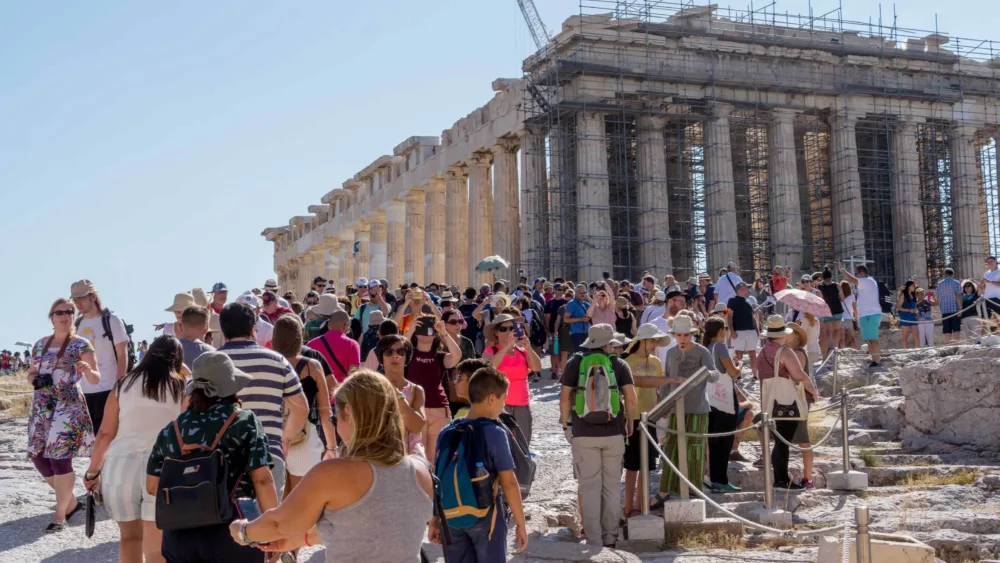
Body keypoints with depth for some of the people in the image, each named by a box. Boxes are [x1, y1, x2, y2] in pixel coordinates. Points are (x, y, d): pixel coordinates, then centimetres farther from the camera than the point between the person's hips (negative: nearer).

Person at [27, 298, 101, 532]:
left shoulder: (81, 345, -4)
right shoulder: (40, 344, 11)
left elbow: (96, 379, -9)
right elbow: (30, 374, 20)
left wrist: (87, 370, -32)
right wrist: (34, 380, -4)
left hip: (68, 407, -6)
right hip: (41, 408, 6)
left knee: (60, 458, -11)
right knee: (39, 457, 5)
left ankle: (60, 515, 1)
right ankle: (70, 502, 24)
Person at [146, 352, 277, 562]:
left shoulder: (171, 430, 9)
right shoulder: (245, 421, -2)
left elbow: (153, 486, 14)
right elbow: (262, 479, -8)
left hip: (179, 535, 4)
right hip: (232, 532, -3)